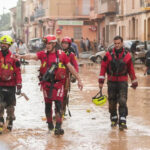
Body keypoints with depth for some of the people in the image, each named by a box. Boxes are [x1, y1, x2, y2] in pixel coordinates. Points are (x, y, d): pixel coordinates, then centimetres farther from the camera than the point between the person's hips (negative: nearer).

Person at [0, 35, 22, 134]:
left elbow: (18, 72, 1)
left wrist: (19, 86, -3)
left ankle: (10, 122, 25)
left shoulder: (13, 58, 0)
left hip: (11, 86, 0)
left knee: (10, 106, 10)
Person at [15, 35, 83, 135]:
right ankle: (50, 124, 29)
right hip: (46, 83, 2)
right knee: (48, 104, 10)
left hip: (58, 83, -2)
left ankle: (58, 127, -9)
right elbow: (32, 56, -17)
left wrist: (79, 80, 7)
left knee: (58, 104, -8)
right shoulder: (43, 54, 0)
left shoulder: (61, 54, -1)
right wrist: (21, 56, -38)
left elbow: (71, 67, 6)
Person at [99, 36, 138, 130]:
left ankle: (122, 122, -12)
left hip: (123, 82, -1)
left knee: (122, 101, -11)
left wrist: (134, 82, 12)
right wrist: (101, 81, -4)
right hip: (111, 82, 1)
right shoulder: (109, 54, -1)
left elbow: (131, 69, 8)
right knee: (112, 102, 9)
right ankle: (114, 119, 26)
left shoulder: (127, 55, 0)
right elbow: (103, 67, 1)